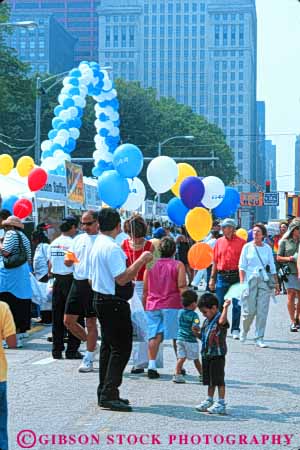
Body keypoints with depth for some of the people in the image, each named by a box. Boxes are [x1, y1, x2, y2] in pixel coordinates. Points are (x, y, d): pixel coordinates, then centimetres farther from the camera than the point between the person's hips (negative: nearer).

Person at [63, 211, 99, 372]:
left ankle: (88, 360, 11)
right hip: (77, 283, 6)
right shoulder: (78, 239, 13)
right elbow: (68, 262, 15)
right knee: (68, 320, 7)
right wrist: (68, 260, -8)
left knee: (91, 323, 2)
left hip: (93, 284, -6)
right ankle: (90, 342, 29)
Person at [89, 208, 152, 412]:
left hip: (100, 299, 10)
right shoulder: (112, 247, -18)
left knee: (108, 346, 15)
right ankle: (110, 394, -9)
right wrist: (141, 261, -20)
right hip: (114, 303, -10)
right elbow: (122, 278, -24)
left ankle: (105, 393, 20)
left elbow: (92, 279, 18)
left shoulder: (97, 246, 12)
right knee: (121, 348, -7)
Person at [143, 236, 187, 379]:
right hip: (172, 306, -3)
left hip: (152, 306, 3)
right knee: (177, 336, 6)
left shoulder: (150, 265, 11)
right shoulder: (178, 265, 1)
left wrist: (145, 307, 21)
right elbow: (182, 287, -8)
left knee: (154, 336, 0)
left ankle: (151, 365, -11)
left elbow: (145, 290, 13)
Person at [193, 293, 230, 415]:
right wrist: (197, 333, 4)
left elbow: (222, 321, -39)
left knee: (219, 380, -3)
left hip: (217, 355, -9)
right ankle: (209, 401, 28)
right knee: (209, 380, 18)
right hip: (207, 355, 9)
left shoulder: (219, 319, -13)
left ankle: (221, 404, 3)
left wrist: (225, 308, -41)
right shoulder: (206, 321, 13)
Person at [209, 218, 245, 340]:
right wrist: (212, 278, 8)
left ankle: (235, 330, 11)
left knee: (237, 304, 3)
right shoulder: (219, 242, 9)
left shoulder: (241, 242, 0)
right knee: (219, 304, 6)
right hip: (222, 276, 3)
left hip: (236, 276, -2)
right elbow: (215, 261, 12)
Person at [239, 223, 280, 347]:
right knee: (249, 311, -2)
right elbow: (242, 266, 2)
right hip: (250, 281, -2)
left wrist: (276, 283, 9)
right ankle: (244, 331, 26)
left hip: (264, 281, 2)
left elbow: (272, 267, 13)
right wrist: (242, 282, -7)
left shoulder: (267, 248, 9)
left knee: (262, 311, -3)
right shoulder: (247, 247, 4)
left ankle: (259, 338, 3)